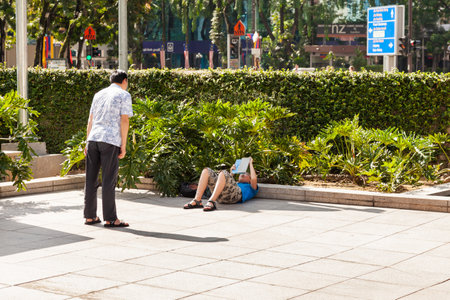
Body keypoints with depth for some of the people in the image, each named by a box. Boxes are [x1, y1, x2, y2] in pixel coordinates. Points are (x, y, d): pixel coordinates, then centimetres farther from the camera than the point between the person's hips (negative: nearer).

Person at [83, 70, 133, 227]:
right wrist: (123, 145, -3)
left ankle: (90, 216, 12)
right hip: (111, 140, -5)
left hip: (94, 138, 5)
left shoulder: (99, 94, 21)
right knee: (109, 180, -4)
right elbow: (124, 120, -4)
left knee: (91, 179, 7)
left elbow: (90, 119, 18)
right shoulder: (124, 95, 4)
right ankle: (110, 219, -2)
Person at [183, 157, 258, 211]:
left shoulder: (251, 188, 31)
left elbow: (254, 179, 10)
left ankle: (211, 202, -48)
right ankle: (197, 201, -29)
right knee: (206, 171, -9)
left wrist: (250, 164, 22)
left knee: (223, 173, -31)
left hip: (235, 194, -6)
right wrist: (231, 174, 43)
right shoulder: (236, 184, 48)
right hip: (221, 196, 6)